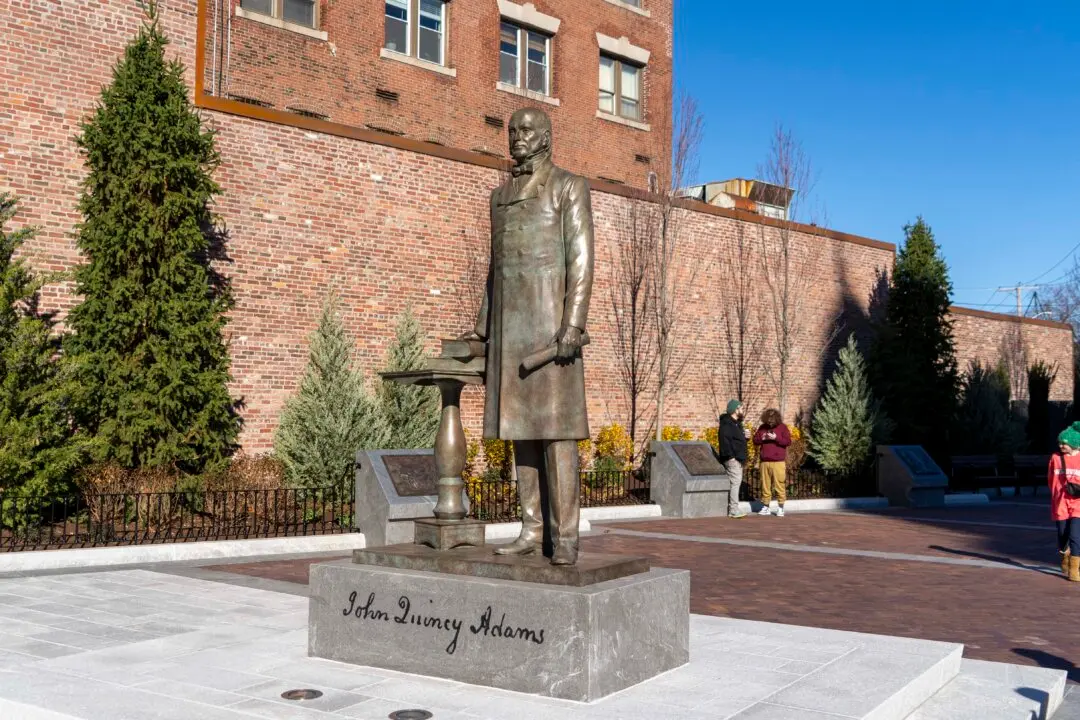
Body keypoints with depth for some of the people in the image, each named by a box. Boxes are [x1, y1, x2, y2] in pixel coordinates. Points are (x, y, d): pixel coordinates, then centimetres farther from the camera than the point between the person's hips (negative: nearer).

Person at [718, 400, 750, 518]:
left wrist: (746, 436, 9)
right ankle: (733, 510, -15)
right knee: (735, 482, -13)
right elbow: (724, 441, -22)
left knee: (735, 482, 11)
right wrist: (730, 456, -26)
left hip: (738, 459, 10)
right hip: (732, 459, -10)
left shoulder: (737, 423, 20)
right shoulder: (726, 424, -13)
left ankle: (729, 509, 15)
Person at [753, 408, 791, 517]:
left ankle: (780, 507, 1)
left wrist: (776, 438, -16)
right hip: (765, 462, 4)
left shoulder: (782, 427, 2)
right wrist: (761, 438, -7)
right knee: (765, 485, 5)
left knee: (780, 485, -5)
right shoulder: (762, 427, 12)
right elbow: (755, 440, 14)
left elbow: (788, 441, -5)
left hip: (778, 462, -3)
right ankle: (766, 507, 12)